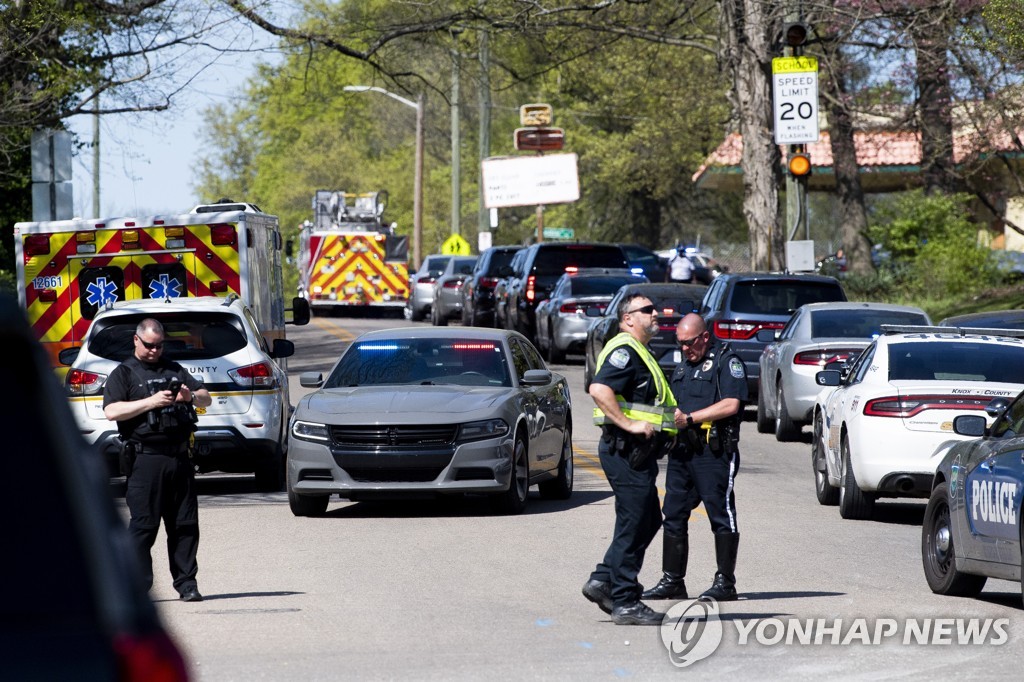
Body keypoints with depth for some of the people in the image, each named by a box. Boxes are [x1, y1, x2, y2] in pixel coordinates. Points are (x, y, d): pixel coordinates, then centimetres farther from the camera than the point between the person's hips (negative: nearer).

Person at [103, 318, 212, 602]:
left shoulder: (175, 370, 20)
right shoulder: (124, 373, 5)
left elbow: (207, 398, 18)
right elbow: (111, 411, -9)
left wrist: (191, 396, -6)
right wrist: (150, 402, -17)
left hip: (179, 458, 5)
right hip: (145, 459, -5)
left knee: (185, 524, 5)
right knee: (143, 523, -7)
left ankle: (186, 583, 10)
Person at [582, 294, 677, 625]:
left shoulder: (638, 352, 21)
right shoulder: (624, 350, -13)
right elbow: (599, 389, -28)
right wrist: (630, 424, -27)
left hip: (638, 452, 11)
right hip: (625, 450, -11)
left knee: (648, 521, 14)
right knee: (634, 524, -7)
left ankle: (603, 581, 17)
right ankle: (625, 602, -3)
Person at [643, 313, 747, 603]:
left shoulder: (726, 361, -3)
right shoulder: (682, 367, 22)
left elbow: (731, 405, -15)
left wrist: (689, 418, -15)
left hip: (714, 451, -8)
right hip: (682, 450, 8)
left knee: (721, 515, -3)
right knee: (674, 516, 6)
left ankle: (725, 582, 0)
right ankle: (672, 581, 11)